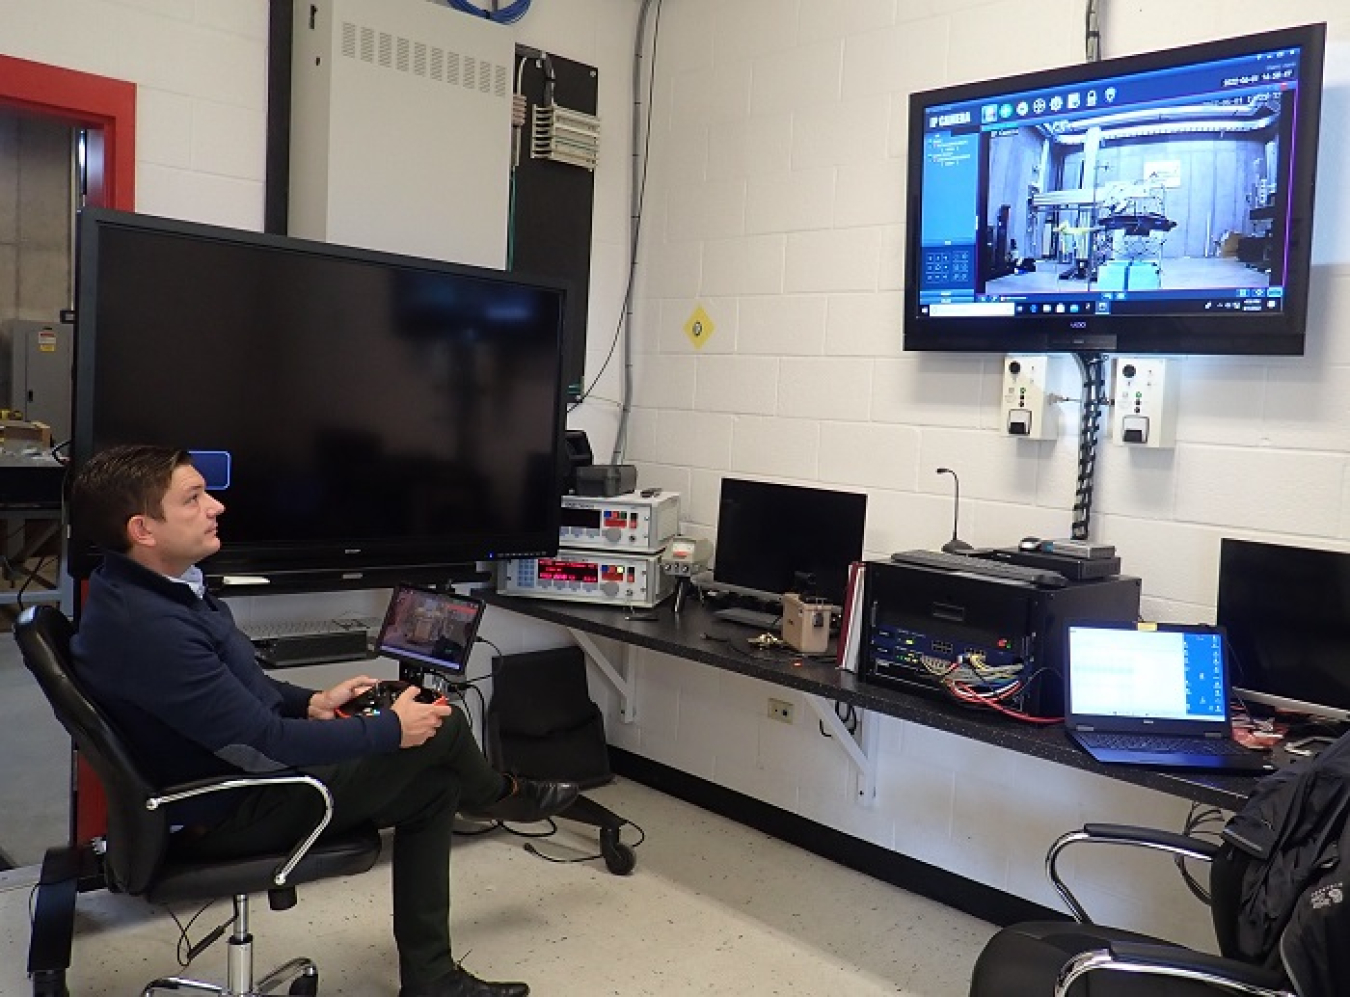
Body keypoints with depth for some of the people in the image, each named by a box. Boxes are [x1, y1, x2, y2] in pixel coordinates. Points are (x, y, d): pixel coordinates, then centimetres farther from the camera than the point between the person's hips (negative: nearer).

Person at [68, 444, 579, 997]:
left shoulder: (148, 589, 0)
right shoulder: (147, 629, -32)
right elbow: (264, 742, -28)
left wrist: (312, 703, 5)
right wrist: (391, 730, -17)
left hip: (236, 769, 10)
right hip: (229, 812, -10)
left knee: (432, 789, 10)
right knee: (441, 727, -6)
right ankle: (496, 794, 30)